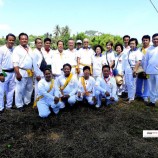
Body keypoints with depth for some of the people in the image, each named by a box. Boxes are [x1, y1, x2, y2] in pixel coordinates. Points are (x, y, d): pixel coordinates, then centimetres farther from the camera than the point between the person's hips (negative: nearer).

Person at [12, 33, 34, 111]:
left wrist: (33, 70, 12)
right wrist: (18, 74, -21)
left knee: (29, 88, 16)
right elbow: (15, 63, -14)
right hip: (21, 72, -6)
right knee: (19, 90, -1)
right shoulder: (17, 49, -6)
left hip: (29, 73, 7)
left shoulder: (30, 49, 13)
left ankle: (27, 102, 31)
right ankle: (19, 105, 13)